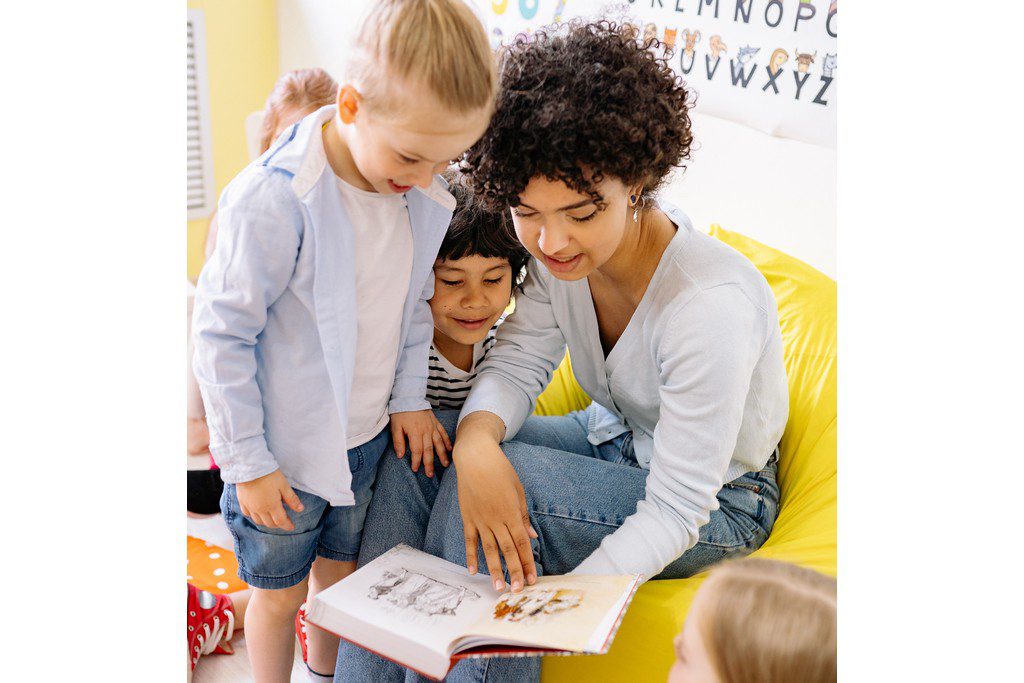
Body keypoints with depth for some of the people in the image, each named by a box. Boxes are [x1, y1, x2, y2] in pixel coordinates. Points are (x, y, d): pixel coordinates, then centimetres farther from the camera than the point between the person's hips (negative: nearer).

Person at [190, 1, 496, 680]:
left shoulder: (428, 197, -8)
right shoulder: (274, 201, -26)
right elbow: (221, 334, -19)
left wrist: (410, 395, 6)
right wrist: (247, 462, -14)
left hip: (368, 438, 5)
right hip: (287, 448, -5)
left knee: (342, 572, 25)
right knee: (280, 592, 16)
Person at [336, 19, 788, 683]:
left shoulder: (711, 307, -33)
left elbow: (676, 512, -29)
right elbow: (514, 365, -11)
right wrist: (477, 441, -34)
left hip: (716, 504, -6)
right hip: (614, 436, 6)